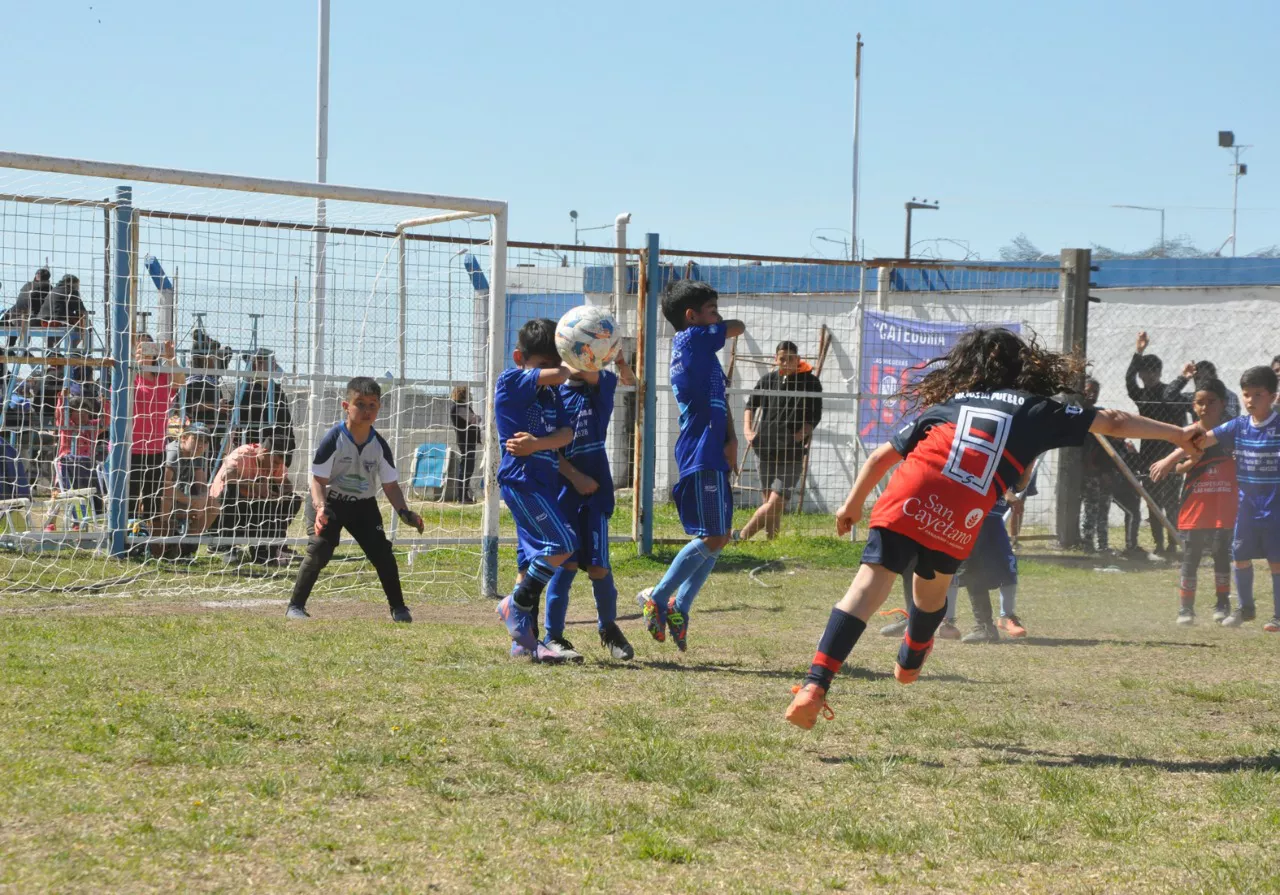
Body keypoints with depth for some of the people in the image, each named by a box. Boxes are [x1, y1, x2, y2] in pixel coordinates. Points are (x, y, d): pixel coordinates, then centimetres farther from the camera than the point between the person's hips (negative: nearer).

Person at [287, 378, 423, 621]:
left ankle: (398, 607, 10)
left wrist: (404, 512, -17)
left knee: (383, 553, -5)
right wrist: (320, 507, -35)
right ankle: (295, 606, -7)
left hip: (365, 506, 3)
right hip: (333, 503, -3)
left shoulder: (380, 446, -7)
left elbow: (390, 485, -1)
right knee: (318, 553, -17)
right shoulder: (333, 439, -19)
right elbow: (318, 479, -17)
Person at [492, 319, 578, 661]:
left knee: (536, 558, 8)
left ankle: (523, 639, 11)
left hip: (543, 480, 8)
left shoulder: (552, 393, 15)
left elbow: (566, 432, 2)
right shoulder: (510, 381, -7)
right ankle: (514, 604, -4)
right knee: (563, 543, -16)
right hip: (521, 478, -8)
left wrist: (537, 444, -17)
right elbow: (555, 375, -20)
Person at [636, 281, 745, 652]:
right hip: (701, 456, -10)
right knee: (711, 538, -9)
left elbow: (719, 400, 15)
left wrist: (731, 439, 0)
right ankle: (658, 597, -1)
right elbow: (738, 327, 1)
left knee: (720, 536, 12)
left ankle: (679, 606, 16)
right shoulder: (691, 338, -7)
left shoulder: (702, 349, 19)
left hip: (713, 455, 10)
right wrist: (717, 325, 23)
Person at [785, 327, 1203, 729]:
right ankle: (910, 661, 52)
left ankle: (814, 686, -25)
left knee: (870, 583, -9)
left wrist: (853, 505, 40)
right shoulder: (1036, 410, 25)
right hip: (959, 521, -1)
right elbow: (1113, 422, 29)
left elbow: (881, 457, 28)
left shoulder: (944, 404, 30)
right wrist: (1178, 434, 39)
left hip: (908, 499, 1)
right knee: (931, 590, 26)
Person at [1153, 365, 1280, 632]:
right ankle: (1245, 608, 27)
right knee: (1241, 556, 9)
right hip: (1247, 505, 4)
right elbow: (1202, 440, -2)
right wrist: (1170, 460, -10)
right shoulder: (1238, 427, 2)